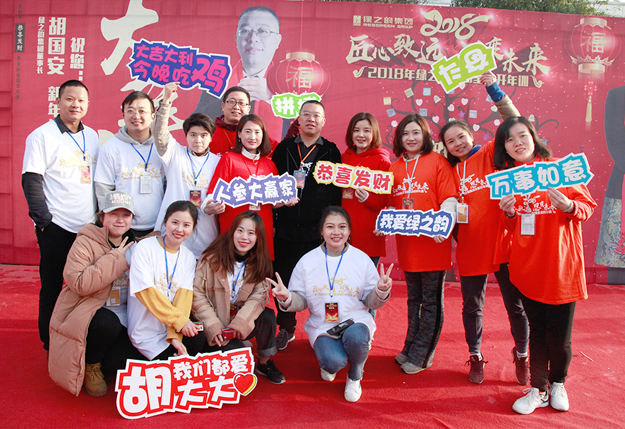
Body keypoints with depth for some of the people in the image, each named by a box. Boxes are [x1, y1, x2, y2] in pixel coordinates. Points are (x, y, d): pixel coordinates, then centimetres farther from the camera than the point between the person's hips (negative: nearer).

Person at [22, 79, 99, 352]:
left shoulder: (92, 136, 12)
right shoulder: (42, 136, -4)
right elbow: (31, 181, -7)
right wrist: (44, 220, -12)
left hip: (89, 225, 5)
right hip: (56, 227, -4)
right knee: (52, 288, 6)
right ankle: (50, 344, 21)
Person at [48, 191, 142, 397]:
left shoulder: (132, 246, 10)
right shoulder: (85, 243, -8)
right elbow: (80, 283, -25)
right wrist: (116, 258, -21)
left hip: (120, 319, 5)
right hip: (85, 315, -4)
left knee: (126, 363, -18)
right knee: (108, 323, -37)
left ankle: (100, 361, 18)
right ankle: (90, 366, -5)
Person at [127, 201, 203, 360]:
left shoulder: (189, 257, 7)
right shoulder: (145, 247, -7)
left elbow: (184, 295, -3)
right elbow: (146, 291, -15)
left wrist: (175, 334, -17)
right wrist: (179, 320, -19)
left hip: (173, 328, 4)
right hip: (147, 334, -4)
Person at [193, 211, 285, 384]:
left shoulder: (259, 263, -2)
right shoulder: (212, 258, -12)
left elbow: (259, 295, -10)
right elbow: (197, 293, -12)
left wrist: (242, 321, -25)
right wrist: (212, 325, -20)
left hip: (242, 324, 3)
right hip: (216, 328, -3)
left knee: (268, 316, -24)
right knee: (235, 351, -28)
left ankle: (265, 363, -3)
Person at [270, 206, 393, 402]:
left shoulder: (362, 259, 0)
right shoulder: (307, 261, 0)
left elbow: (371, 302, 5)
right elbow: (301, 301, 4)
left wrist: (381, 292, -17)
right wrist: (286, 298, -18)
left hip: (355, 319, 0)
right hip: (322, 325, 0)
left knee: (355, 338, -35)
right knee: (333, 362, -28)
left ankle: (355, 376, 3)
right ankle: (330, 363, 16)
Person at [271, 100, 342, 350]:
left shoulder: (331, 152, 7)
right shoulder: (284, 148, 10)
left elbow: (336, 191, 5)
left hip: (317, 229, -1)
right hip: (285, 228, 2)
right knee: (283, 278, 5)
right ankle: (286, 329, 23)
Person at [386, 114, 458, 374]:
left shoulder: (437, 161, -1)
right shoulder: (394, 168, 13)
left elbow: (449, 199, -8)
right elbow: (391, 204, 17)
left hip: (433, 241, -5)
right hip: (406, 242, 5)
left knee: (431, 302, 4)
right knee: (414, 299, 17)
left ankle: (421, 356, 14)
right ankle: (410, 347, 29)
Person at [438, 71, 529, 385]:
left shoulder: (491, 154, 1)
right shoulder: (451, 171, 10)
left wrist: (494, 90, -16)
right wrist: (451, 233, -2)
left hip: (503, 243, -3)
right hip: (470, 249, 3)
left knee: (516, 304, 7)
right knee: (472, 306, 11)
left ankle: (522, 356, 29)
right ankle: (475, 357, 30)